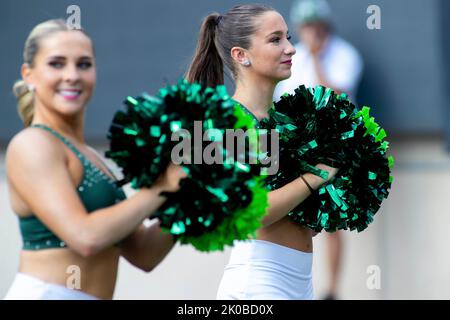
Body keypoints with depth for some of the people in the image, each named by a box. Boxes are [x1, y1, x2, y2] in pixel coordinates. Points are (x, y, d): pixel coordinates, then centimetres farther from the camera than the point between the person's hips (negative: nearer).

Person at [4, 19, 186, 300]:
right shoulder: (32, 145, -7)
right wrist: (159, 188, -10)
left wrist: (182, 197, 1)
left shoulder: (87, 156, 18)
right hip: (44, 295, -8)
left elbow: (143, 254, 14)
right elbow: (86, 237, -18)